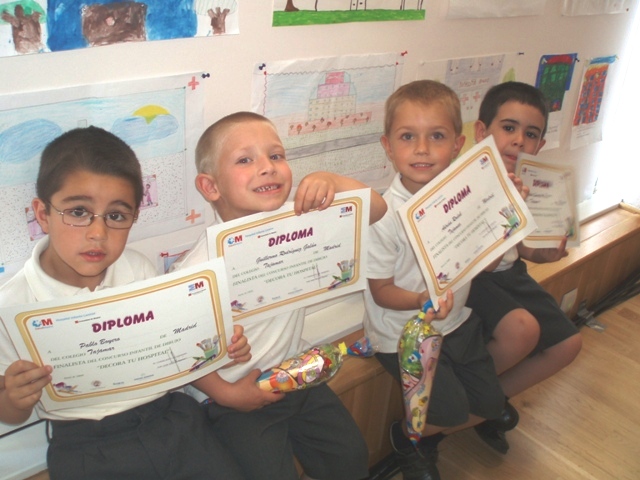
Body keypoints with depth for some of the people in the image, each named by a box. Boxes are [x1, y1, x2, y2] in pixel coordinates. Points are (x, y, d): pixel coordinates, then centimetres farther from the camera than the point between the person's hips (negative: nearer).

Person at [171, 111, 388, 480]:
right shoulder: (197, 269, -26)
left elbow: (376, 210, -12)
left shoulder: (297, 221, -12)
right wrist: (225, 394, -14)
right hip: (237, 397, -5)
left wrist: (332, 181, -29)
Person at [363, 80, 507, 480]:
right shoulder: (384, 216, -25)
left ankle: (428, 439, 37)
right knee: (452, 411, -9)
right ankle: (406, 437, 25)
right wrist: (421, 301, -35)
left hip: (458, 321, 6)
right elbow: (381, 290, -16)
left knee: (491, 403, 10)